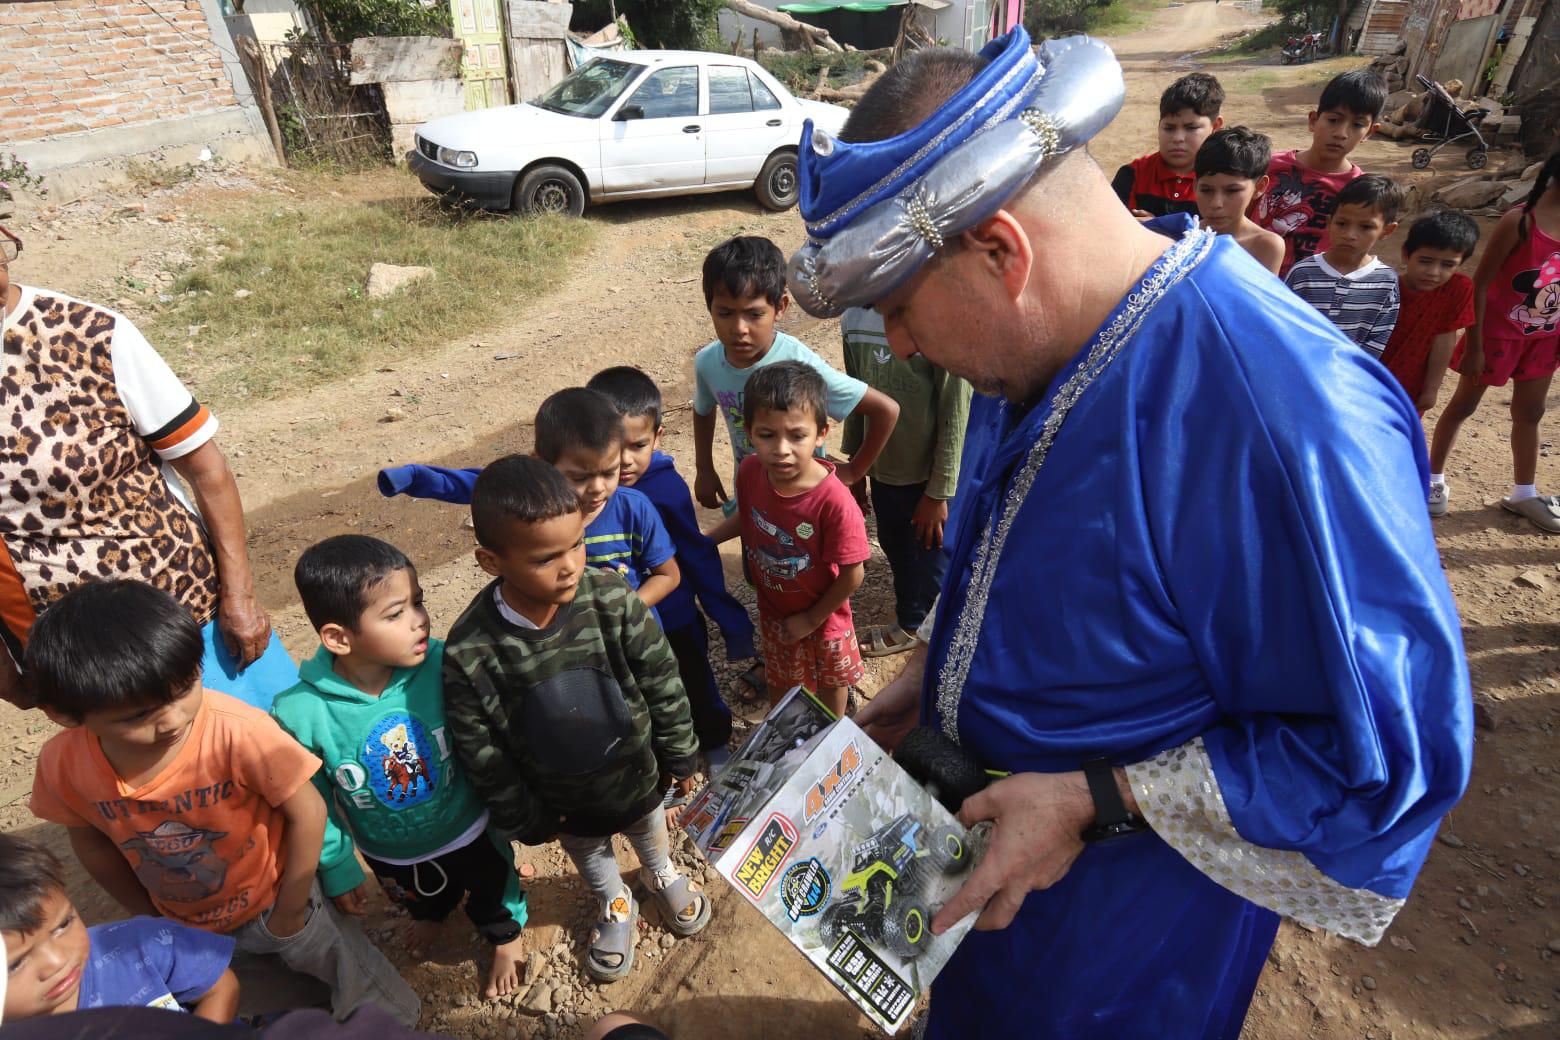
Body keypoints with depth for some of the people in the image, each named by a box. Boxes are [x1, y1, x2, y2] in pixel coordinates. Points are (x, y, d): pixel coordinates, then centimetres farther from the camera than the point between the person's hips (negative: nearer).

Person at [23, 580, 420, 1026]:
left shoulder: (236, 731, -38)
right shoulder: (62, 766, -22)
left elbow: (308, 813, -24)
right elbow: (92, 843, -1)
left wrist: (289, 914, -12)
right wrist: (150, 915, 9)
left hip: (272, 902, -3)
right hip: (182, 926, 4)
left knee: (382, 1015, 14)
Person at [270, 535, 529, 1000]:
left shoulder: (440, 665, -34)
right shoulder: (300, 713, -31)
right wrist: (336, 869, -2)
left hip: (468, 830, -2)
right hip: (391, 855, 2)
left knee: (493, 891, 28)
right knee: (420, 898, 36)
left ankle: (506, 936, 62)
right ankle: (430, 913, 72)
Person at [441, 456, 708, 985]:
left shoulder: (612, 599, -30)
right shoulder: (468, 653, -31)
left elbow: (663, 683, -15)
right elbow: (482, 754, -15)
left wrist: (679, 756, -4)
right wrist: (524, 820, -4)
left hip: (637, 774, 1)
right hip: (564, 800, 0)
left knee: (649, 830, 32)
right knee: (589, 854, 31)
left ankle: (661, 874, 67)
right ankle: (614, 906, 64)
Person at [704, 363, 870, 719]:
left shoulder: (834, 501, -37)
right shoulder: (750, 473, -22)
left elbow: (853, 574, -26)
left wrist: (811, 619, -15)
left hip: (822, 618, -3)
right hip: (773, 610, 4)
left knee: (830, 684, 26)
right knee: (781, 684, 28)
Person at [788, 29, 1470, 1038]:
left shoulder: (1284, 415, -36)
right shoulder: (1041, 351, -7)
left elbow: (1389, 757, -29)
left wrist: (1095, 802, -27)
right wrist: (933, 666, 0)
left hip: (1125, 906, -6)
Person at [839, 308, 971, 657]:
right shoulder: (854, 318, -2)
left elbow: (955, 417, -17)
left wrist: (939, 492, -13)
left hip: (929, 479, -6)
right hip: (883, 472, 6)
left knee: (932, 563, 12)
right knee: (898, 552, 25)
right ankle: (909, 625, 48)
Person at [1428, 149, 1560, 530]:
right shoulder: (1520, 221, -20)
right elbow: (1480, 284, -17)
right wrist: (1474, 346, -16)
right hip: (1499, 330, -6)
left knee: (1529, 412, 15)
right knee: (1464, 404, 9)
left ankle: (1524, 494, 28)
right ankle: (1434, 478, 24)